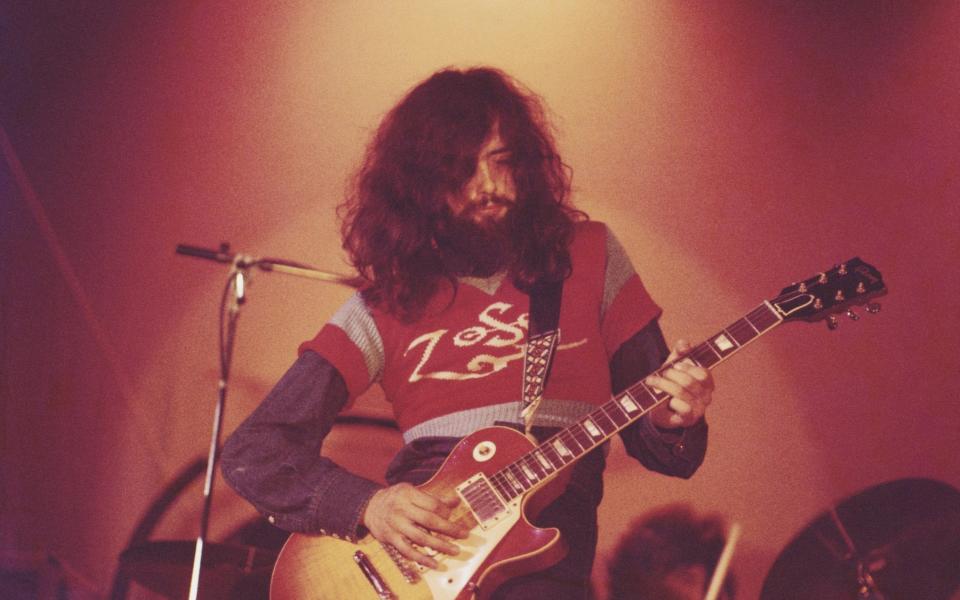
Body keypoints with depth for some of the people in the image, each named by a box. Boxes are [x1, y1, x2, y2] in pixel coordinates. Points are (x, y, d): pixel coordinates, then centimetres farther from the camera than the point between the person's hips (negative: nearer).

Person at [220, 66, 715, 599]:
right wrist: (366, 506, -9)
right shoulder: (387, 303, 10)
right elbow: (250, 453, 7)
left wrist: (673, 423, -6)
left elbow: (656, 448, 17)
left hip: (542, 556, 0)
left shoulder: (588, 258, 13)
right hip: (408, 553, 0)